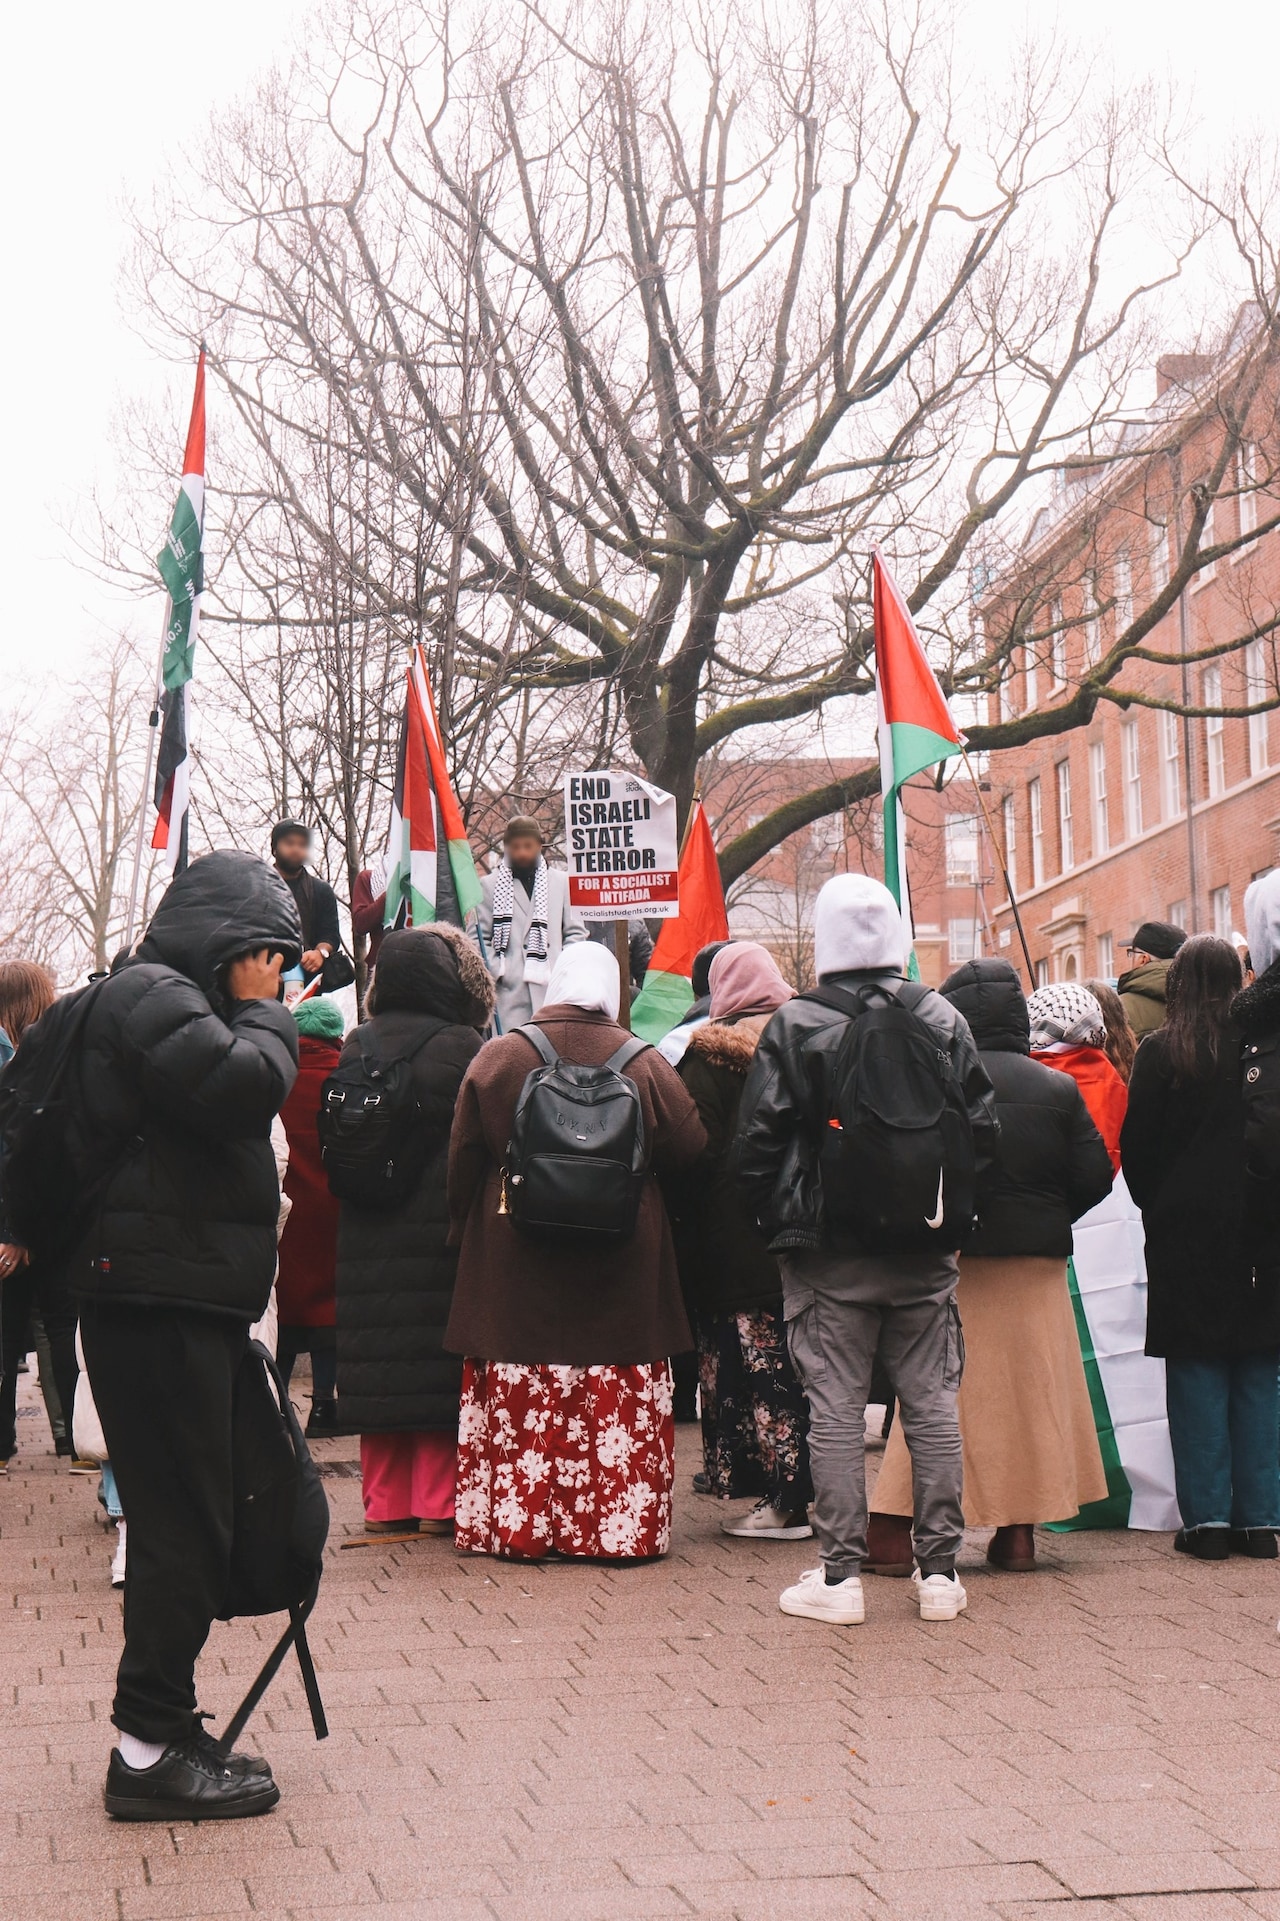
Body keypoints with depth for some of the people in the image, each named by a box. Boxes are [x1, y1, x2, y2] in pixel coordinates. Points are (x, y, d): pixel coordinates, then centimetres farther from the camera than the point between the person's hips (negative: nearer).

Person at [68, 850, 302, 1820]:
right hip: (160, 1302, -11)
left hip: (182, 1305, 11)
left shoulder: (168, 999, 22)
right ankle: (152, 1748, -1)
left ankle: (161, 1732, 21)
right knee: (188, 1528, -7)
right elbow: (249, 1084, -23)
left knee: (183, 1526, 13)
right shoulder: (150, 997, -10)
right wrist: (264, 1009, -9)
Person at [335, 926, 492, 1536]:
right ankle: (436, 1502, 4)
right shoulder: (461, 1046, -9)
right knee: (439, 1364, 1)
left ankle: (384, 1503, 14)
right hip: (440, 1231, -5)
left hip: (366, 1234, 5)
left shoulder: (356, 1046, 5)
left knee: (378, 1366, 8)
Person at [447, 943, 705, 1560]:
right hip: (621, 1271, 0)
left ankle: (516, 1525, 11)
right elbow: (689, 1150, 0)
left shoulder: (497, 1057, -2)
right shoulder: (644, 1064, -4)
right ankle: (618, 1528, 9)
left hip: (514, 1268, 1)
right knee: (620, 1409, 6)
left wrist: (464, 1225, 17)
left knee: (519, 1404, 7)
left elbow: (463, 1163, 2)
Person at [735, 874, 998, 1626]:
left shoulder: (794, 1025, -7)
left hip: (829, 1252, -2)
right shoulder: (944, 1020, 2)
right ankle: (940, 1570, 12)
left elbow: (759, 1140, -7)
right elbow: (984, 1130, 4)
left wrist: (780, 1222, 6)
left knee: (836, 1410, 2)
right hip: (927, 1252, 3)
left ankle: (841, 1574, 4)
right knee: (933, 1404, 8)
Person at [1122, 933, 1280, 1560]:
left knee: (1196, 1373, 3)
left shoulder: (1160, 1052, -7)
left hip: (1187, 1227, -2)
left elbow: (1137, 1145, -3)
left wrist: (1154, 1205, 11)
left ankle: (1206, 1518, 2)